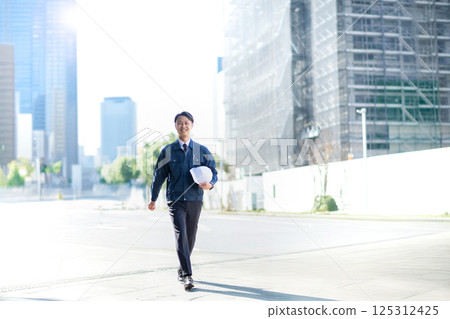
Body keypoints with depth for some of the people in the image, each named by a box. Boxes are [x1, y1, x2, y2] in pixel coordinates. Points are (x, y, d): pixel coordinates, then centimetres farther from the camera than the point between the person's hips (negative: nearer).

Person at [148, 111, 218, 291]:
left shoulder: (202, 151, 6)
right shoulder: (167, 151, 4)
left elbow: (213, 172, 6)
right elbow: (159, 176, 11)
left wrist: (210, 184, -17)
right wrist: (153, 199, 16)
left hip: (195, 200, 2)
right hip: (175, 200, -2)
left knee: (190, 237, 11)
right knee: (181, 235, -16)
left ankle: (182, 270, 32)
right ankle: (187, 276, -20)